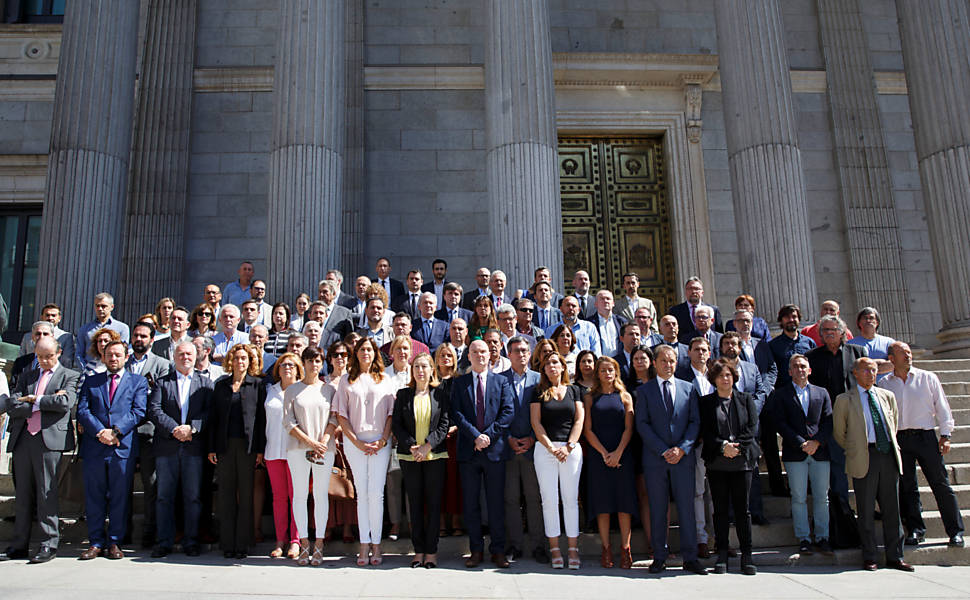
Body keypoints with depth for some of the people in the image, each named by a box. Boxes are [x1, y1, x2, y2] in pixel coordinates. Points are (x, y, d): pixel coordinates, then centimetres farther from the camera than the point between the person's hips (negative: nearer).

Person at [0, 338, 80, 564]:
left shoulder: (70, 376, 8)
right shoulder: (26, 376, 20)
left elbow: (66, 402, -11)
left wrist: (34, 400, -2)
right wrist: (45, 403, -6)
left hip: (50, 439, -5)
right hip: (22, 439, 5)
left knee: (46, 492, -3)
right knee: (22, 493, 9)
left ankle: (49, 544, 3)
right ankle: (19, 545, 16)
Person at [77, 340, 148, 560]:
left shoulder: (138, 382, 10)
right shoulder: (91, 381, 16)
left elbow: (138, 412, -1)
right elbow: (82, 411, 4)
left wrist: (115, 431, -13)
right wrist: (99, 432, -11)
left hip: (123, 447, -2)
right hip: (93, 447, 2)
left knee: (119, 497, 3)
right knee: (94, 497, 6)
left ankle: (114, 542, 12)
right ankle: (96, 542, 16)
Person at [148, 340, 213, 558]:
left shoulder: (205, 382, 11)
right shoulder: (162, 381, 12)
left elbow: (210, 412, 1)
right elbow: (154, 410, -1)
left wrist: (192, 428, -14)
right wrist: (174, 429, -13)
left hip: (194, 447, 0)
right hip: (167, 447, 1)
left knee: (193, 496, 3)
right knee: (165, 496, 4)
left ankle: (191, 541, 12)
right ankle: (164, 542, 13)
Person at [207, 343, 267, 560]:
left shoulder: (257, 384, 4)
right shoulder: (221, 385, 11)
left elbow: (261, 418, 1)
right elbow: (213, 418, 11)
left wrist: (260, 449, -5)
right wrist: (211, 448, 3)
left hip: (248, 445, -2)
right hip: (225, 445, 2)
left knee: (246, 495, 1)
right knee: (226, 495, 5)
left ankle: (242, 545, 8)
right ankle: (227, 544, 13)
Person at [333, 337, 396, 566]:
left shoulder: (386, 381, 10)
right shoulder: (346, 380, 10)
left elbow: (392, 413, 6)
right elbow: (341, 415, 5)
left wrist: (382, 440, -6)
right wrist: (357, 442, -5)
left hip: (380, 442, 0)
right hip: (354, 441, 1)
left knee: (376, 493, -4)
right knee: (362, 493, 2)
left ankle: (376, 544, 3)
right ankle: (364, 545, 7)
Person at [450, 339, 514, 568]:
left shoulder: (501, 382, 8)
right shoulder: (459, 383, 9)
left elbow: (508, 412, -1)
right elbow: (457, 413, -2)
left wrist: (488, 435, -11)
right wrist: (475, 436, -13)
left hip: (494, 449, 0)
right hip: (468, 450, 1)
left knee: (496, 503, 4)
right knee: (471, 503, 6)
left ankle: (498, 550, 14)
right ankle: (476, 550, 16)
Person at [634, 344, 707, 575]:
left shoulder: (688, 388, 10)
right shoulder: (644, 391, 6)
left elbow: (695, 421, 6)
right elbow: (642, 424, -2)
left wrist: (682, 448, -8)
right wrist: (663, 450, -11)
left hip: (683, 458, 1)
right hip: (654, 459, -1)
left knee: (686, 507, 2)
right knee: (657, 510, 4)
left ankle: (690, 558, 11)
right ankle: (659, 558, 13)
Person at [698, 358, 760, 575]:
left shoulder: (746, 399, 10)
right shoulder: (705, 402, 7)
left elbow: (753, 427, 2)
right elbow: (705, 432, 0)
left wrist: (737, 446, -11)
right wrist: (723, 446, -15)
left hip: (742, 460, 0)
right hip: (716, 462, 0)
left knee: (742, 509, 1)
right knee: (720, 509, 3)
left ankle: (746, 555, 8)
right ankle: (722, 554, 10)